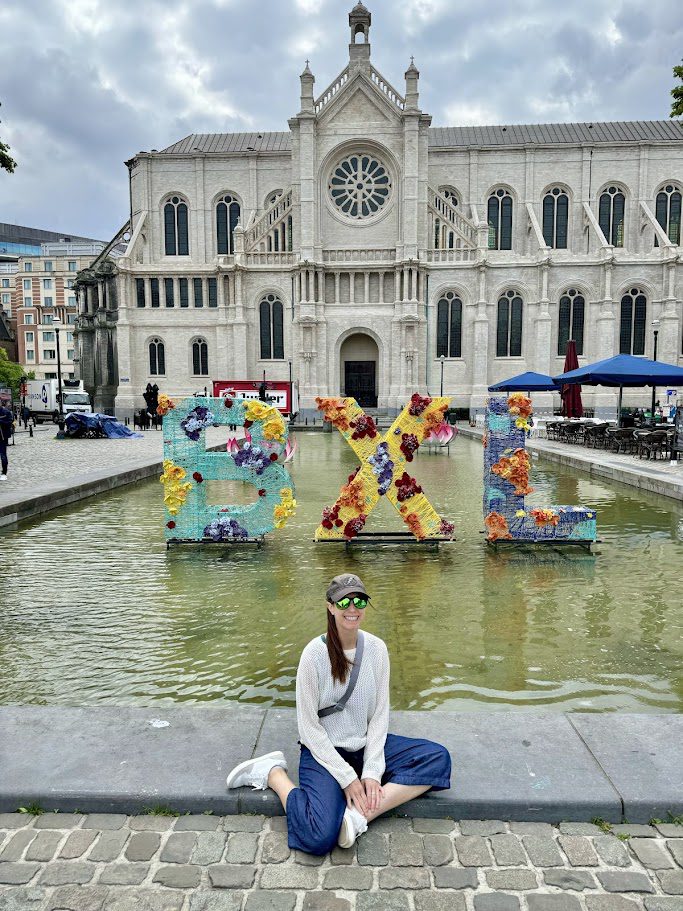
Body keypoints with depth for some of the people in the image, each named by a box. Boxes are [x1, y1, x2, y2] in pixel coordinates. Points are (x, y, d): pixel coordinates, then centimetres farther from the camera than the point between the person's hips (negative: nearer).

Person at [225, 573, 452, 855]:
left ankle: (360, 814, -20)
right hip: (324, 750, -5)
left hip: (367, 744, 5)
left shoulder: (376, 648, -5)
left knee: (438, 758, -13)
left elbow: (380, 713, -1)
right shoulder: (315, 654, -16)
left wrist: (371, 771, -11)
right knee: (320, 837, -26)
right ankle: (272, 772, 0)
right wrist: (347, 778, -14)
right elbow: (309, 726, -13)